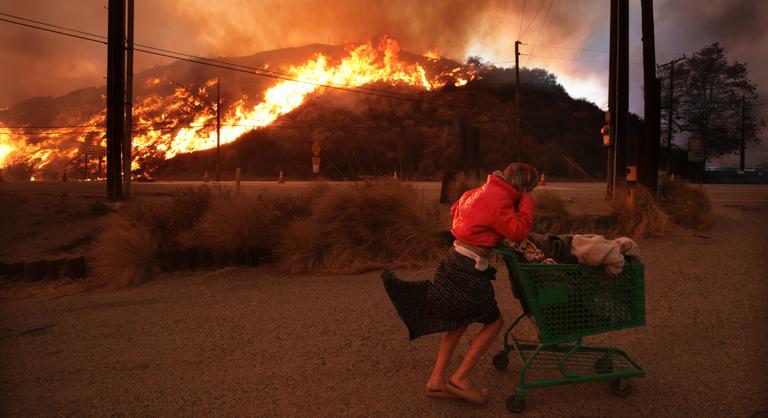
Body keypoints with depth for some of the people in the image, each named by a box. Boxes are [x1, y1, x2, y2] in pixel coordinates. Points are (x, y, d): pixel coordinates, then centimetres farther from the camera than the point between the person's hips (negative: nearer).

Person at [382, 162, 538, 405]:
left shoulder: (484, 191, 12)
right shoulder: (499, 200, -16)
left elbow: (456, 210, 24)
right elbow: (519, 232, -18)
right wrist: (527, 200, -8)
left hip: (456, 261, 10)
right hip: (468, 271, -9)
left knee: (460, 320, 19)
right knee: (494, 322, 7)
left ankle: (436, 379, 20)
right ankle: (460, 378, 6)